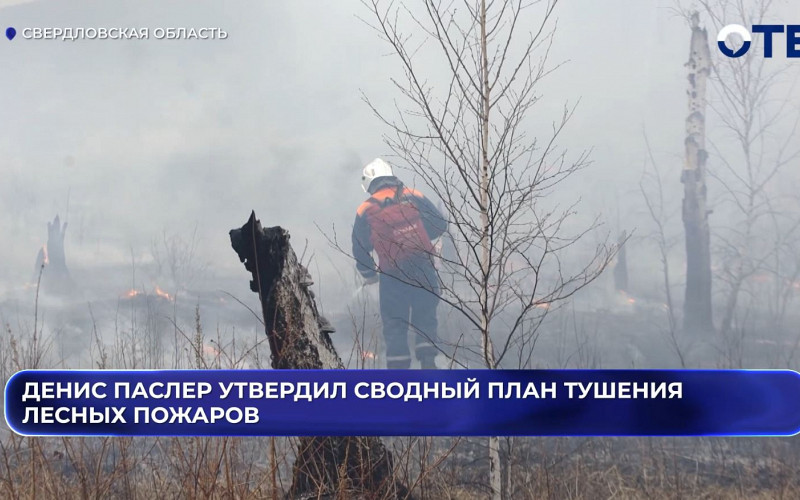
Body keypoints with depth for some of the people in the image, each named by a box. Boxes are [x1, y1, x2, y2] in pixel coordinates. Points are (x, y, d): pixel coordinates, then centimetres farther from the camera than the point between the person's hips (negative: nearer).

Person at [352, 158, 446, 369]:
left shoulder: (365, 211, 1)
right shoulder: (414, 197, 4)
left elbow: (360, 249, 5)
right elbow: (440, 224, 6)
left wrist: (369, 275, 20)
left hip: (392, 275, -1)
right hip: (424, 270, 1)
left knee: (394, 325, 10)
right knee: (425, 318, 15)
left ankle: (398, 369, 6)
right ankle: (428, 362, 3)